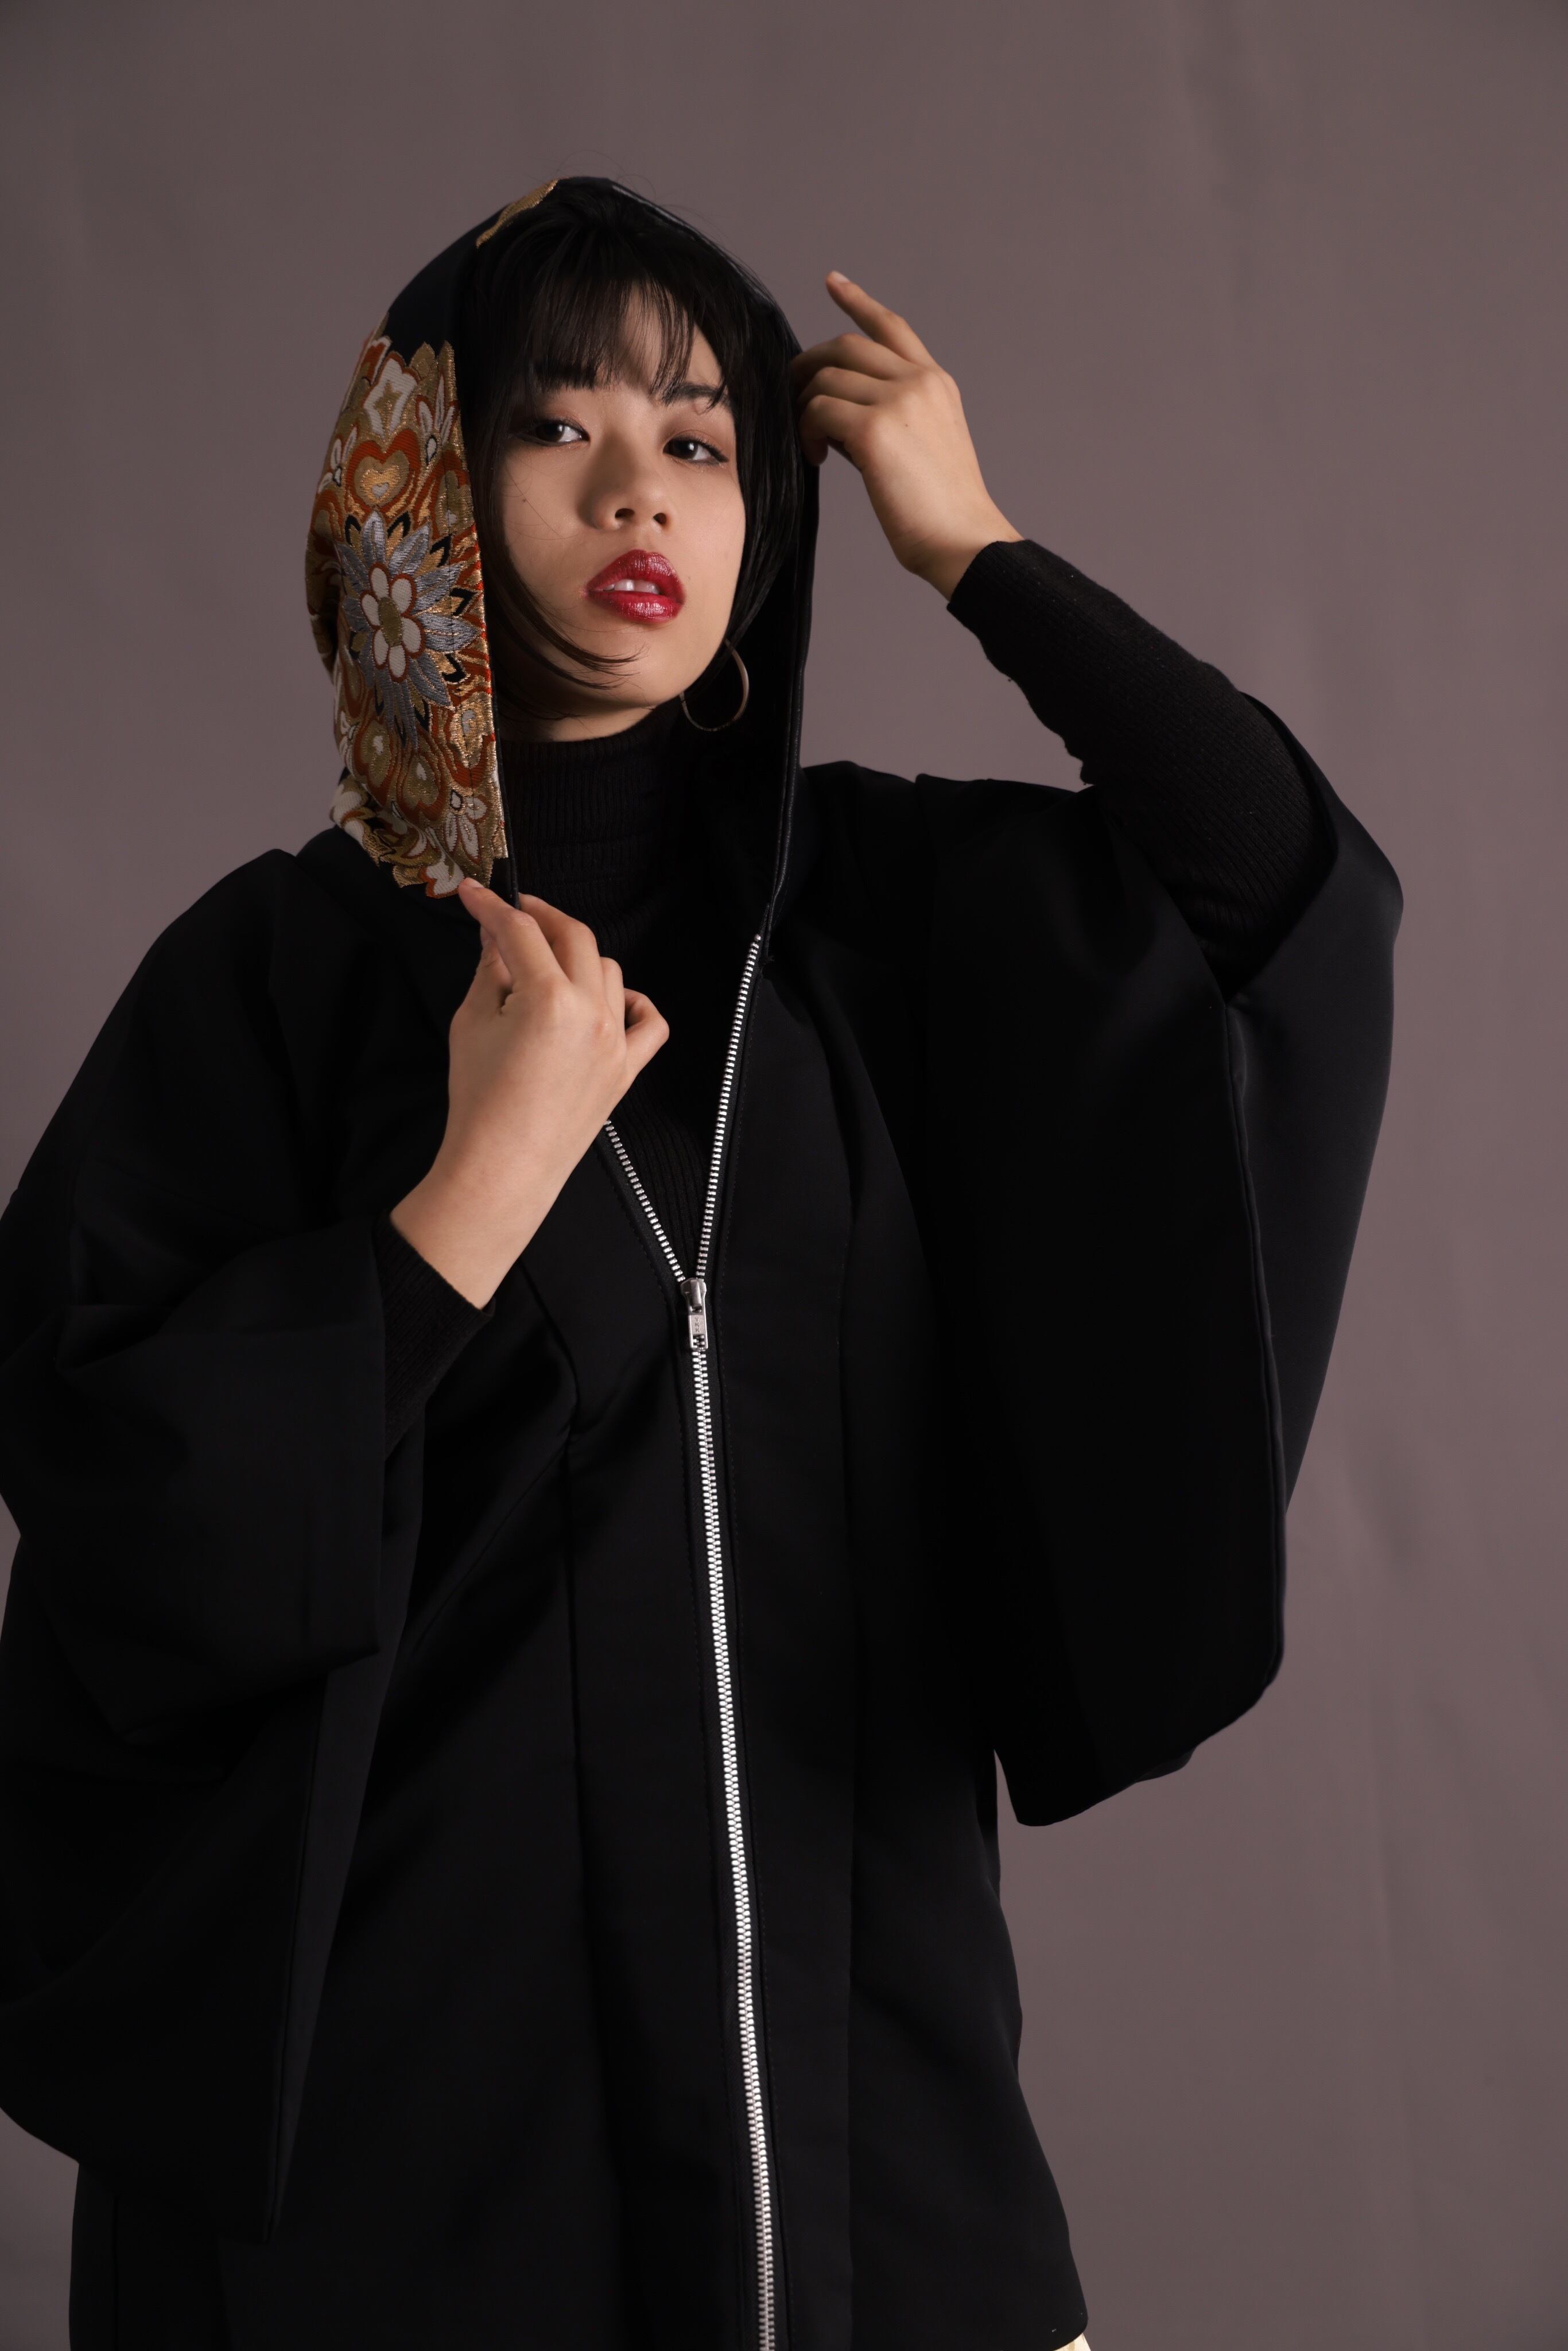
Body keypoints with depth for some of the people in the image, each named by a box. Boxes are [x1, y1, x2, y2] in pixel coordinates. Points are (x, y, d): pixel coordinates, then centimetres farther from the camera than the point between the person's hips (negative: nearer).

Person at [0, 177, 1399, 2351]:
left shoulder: (885, 900, 4)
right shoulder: (285, 966, -3)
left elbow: (1304, 897, -12)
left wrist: (974, 547, -6)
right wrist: (488, 1176, -16)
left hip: (845, 1933, 3)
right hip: (412, 1990, -2)